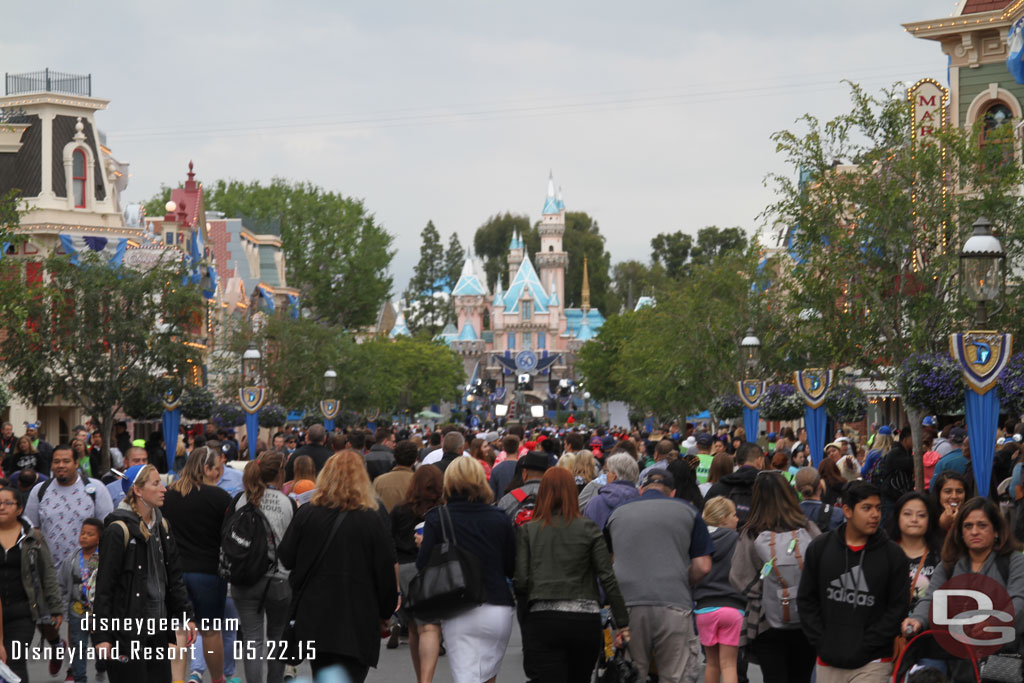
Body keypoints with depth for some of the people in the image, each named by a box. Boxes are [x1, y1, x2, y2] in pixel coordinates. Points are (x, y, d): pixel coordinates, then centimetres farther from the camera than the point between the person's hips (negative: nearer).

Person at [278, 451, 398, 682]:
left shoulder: (306, 514, -2)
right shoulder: (370, 520, -9)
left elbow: (285, 558, 4)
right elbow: (385, 570, -4)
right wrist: (386, 610, 9)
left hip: (313, 617, 4)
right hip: (356, 621, -3)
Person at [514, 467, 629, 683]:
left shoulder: (528, 531, 4)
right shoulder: (588, 529, 2)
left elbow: (520, 582, -3)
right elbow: (608, 578, -3)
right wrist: (623, 623, -1)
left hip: (543, 620, -1)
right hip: (585, 619, 1)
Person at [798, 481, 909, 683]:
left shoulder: (892, 554, -1)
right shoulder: (820, 548, 5)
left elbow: (899, 607, -2)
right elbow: (806, 600, 10)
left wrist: (864, 647, -8)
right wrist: (821, 643, -1)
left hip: (872, 665, -3)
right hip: (828, 662, 3)